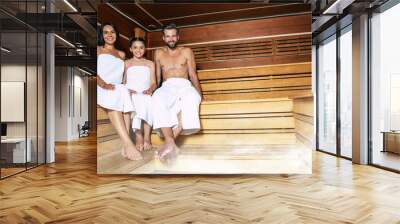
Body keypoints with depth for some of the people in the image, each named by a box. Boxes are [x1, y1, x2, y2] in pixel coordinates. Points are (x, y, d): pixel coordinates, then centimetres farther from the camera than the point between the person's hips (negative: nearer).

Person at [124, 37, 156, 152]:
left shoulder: (150, 63, 23)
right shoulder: (126, 63, 22)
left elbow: (154, 82, 13)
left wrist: (150, 89, -9)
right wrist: (126, 89, -7)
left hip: (145, 94, 0)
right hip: (131, 94, 0)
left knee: (148, 103, -35)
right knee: (134, 105, -36)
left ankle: (147, 137, -33)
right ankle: (138, 135, -37)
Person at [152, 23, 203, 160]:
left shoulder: (186, 51, 19)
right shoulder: (159, 53, 24)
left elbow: (193, 75, 11)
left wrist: (199, 93, -3)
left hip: (184, 85, -1)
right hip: (166, 87, 1)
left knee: (191, 97, -39)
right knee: (157, 98, -38)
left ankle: (170, 140, -45)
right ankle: (171, 144, -49)